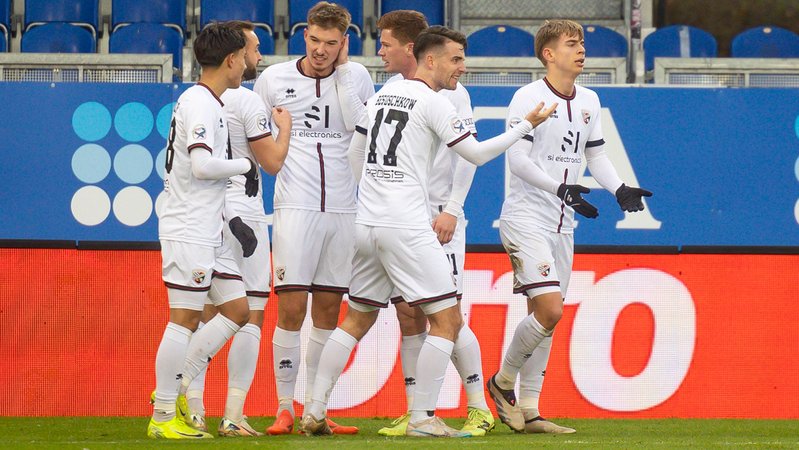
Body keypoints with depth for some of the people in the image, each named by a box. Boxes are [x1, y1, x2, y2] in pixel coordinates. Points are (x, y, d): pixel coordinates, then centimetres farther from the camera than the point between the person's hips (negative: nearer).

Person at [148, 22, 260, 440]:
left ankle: (175, 388, 13)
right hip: (187, 232, -10)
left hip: (208, 232, 10)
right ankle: (162, 416, -3)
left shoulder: (207, 102, 17)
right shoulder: (200, 103, -14)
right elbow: (202, 165, -23)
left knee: (237, 309, 9)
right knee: (184, 318, -7)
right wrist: (245, 165, -9)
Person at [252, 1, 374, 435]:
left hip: (342, 209, 2)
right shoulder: (273, 79, 2)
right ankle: (284, 408, -1)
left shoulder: (356, 77, 6)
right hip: (295, 206, -2)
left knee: (328, 310, 6)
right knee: (291, 308, -8)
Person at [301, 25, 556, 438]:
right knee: (446, 320, -3)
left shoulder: (382, 95, 15)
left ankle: (314, 411, 12)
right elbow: (477, 154, -6)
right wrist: (526, 126, 1)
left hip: (368, 224, 8)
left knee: (357, 320, 17)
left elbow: (354, 154, 23)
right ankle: (421, 418, -8)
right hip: (407, 228, -8)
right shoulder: (432, 102, -7)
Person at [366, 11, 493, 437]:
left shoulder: (448, 91, -5)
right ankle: (416, 413, 7)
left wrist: (452, 209, -15)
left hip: (437, 218, -6)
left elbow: (467, 153, -9)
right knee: (408, 318, 4)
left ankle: (479, 408, -3)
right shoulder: (391, 89, 13)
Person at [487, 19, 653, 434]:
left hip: (562, 224, 7)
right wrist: (560, 188, -28)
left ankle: (528, 411, 12)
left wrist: (620, 190, 1)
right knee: (550, 310, -17)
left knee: (544, 315, 7)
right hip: (525, 218, -7)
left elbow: (595, 155, 18)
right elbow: (517, 158, -18)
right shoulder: (529, 97, -11)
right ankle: (503, 381, 4)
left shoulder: (588, 101, 11)